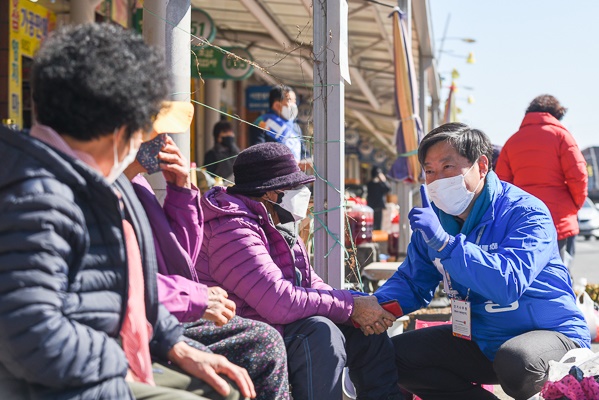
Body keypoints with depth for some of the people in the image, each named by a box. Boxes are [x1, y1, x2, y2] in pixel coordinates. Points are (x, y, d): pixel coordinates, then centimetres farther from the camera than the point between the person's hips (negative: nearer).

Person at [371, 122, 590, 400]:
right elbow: (412, 283, 6)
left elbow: (508, 285, -34)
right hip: (479, 340, 6)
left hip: (550, 333, -6)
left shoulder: (526, 213, -19)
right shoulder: (434, 219, 1)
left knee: (515, 360, -39)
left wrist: (444, 243, -40)